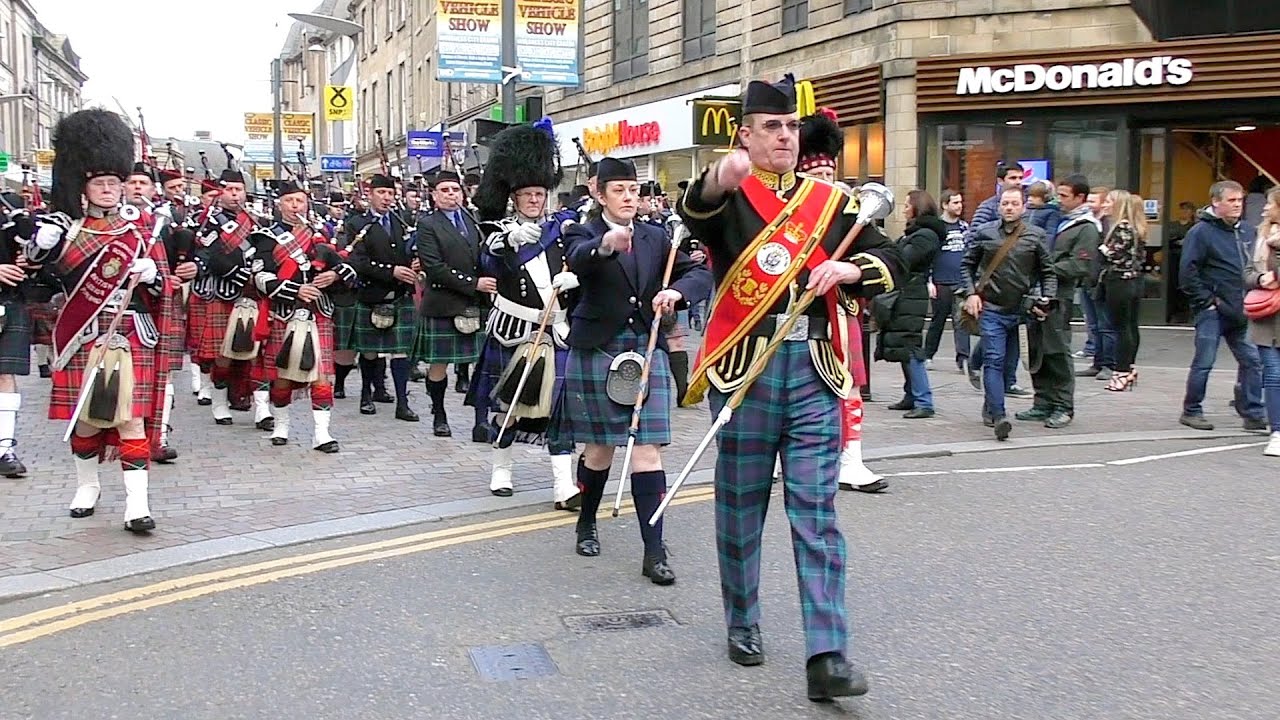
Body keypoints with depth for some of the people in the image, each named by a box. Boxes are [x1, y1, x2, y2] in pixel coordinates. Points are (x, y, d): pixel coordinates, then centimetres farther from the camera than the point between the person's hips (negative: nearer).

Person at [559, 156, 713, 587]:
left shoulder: (655, 238, 10)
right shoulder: (585, 234, -3)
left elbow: (701, 272, 3)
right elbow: (578, 261, -27)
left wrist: (676, 290, -18)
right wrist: (605, 244, -49)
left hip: (646, 350, 2)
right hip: (596, 352, -2)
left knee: (648, 451, -4)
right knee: (600, 448, 9)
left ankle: (654, 552, -3)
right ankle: (586, 525, 35)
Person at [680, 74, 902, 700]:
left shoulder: (832, 201, 12)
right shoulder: (728, 196, 1)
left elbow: (890, 263, 11)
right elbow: (694, 212, -24)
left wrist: (847, 270, -10)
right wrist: (719, 178, -47)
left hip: (815, 371, 2)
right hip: (745, 367, -2)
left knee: (817, 514, -1)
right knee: (741, 508, 10)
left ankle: (827, 656, -2)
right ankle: (742, 624, 29)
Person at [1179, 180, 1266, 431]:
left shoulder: (1249, 232, 11)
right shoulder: (1201, 232, -7)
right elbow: (1187, 272, -11)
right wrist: (1207, 300, -13)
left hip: (1241, 313, 6)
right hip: (1212, 313, -6)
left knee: (1252, 361, 4)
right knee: (1203, 363, -2)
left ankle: (1253, 414, 12)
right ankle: (1191, 411, 11)